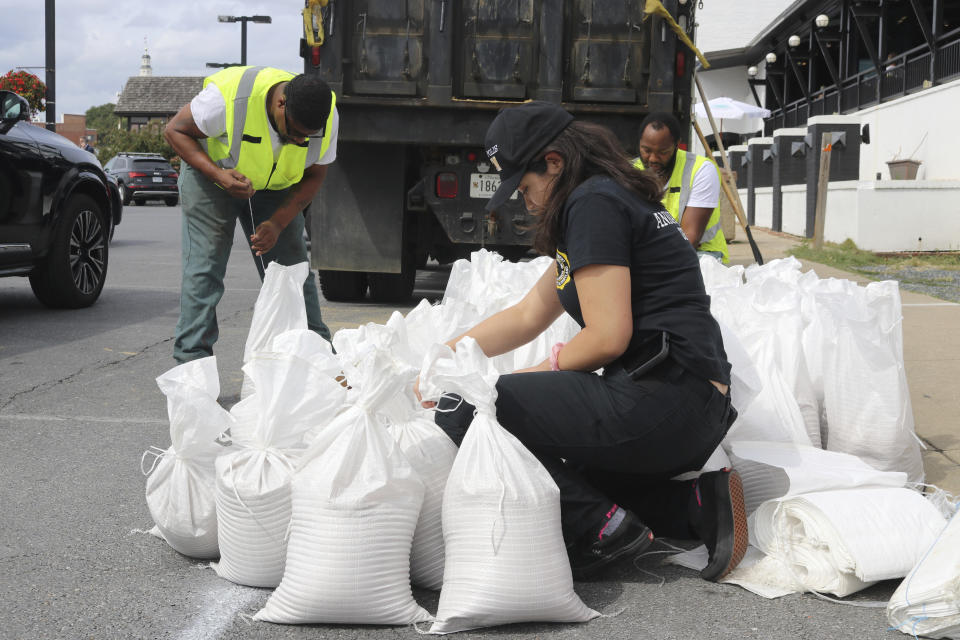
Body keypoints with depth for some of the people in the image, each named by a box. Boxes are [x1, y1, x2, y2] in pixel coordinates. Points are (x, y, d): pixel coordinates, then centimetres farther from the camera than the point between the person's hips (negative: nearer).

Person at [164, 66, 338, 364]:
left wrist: (278, 223, -21)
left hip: (275, 187, 3)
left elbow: (314, 175, -8)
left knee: (293, 268, -2)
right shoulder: (228, 97, -36)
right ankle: (191, 363, -9)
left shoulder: (327, 118, -23)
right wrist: (219, 175, -35)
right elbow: (175, 130, -21)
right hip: (210, 174, -3)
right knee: (203, 269, -13)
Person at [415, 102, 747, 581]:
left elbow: (607, 338, -16)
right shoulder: (612, 200, 23)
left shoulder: (593, 203, -8)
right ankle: (698, 505, 10)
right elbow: (526, 317, 25)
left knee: (462, 411, -14)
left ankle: (605, 529, -15)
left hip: (661, 399, -11)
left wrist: (538, 374, 1)